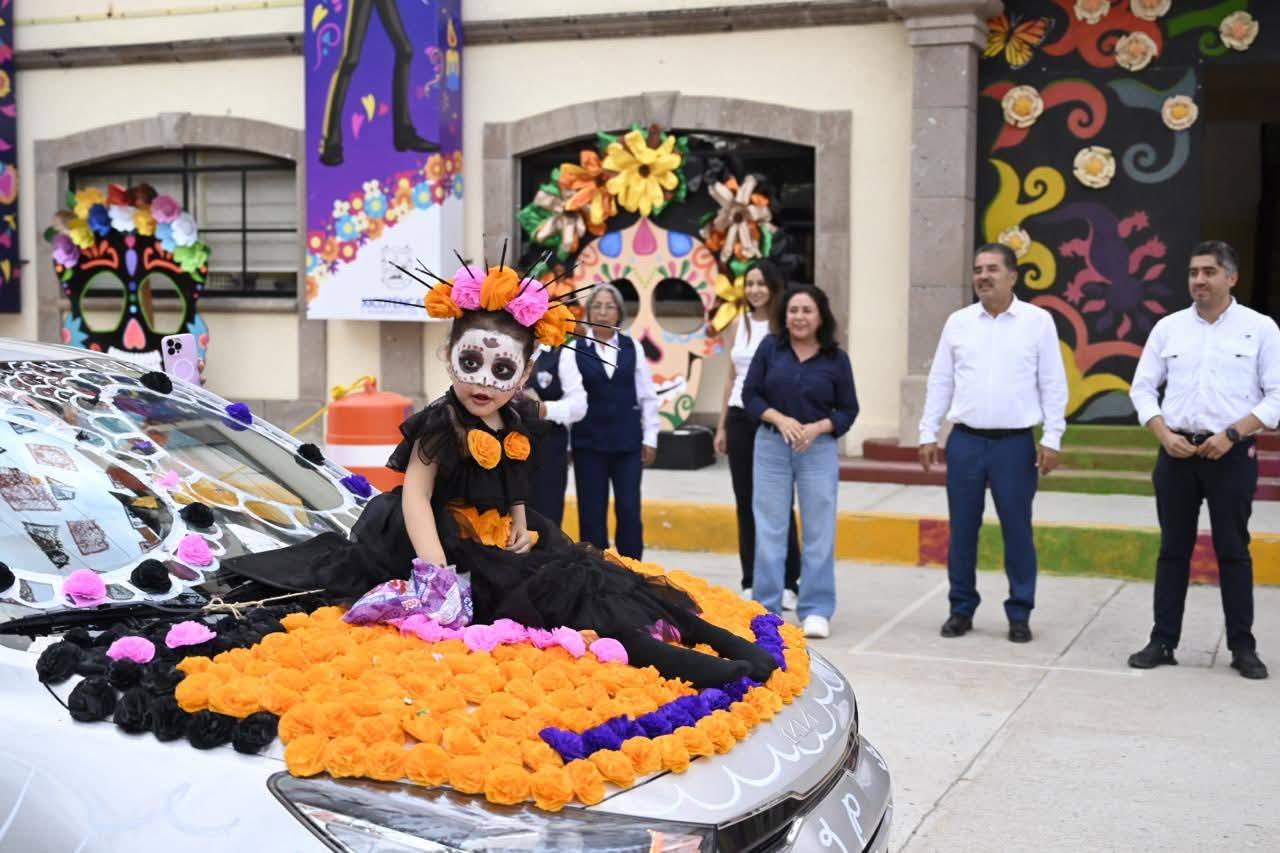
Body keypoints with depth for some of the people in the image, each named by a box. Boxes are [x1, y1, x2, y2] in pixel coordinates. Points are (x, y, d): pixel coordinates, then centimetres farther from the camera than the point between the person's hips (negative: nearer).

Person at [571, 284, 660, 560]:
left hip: (627, 441, 1)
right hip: (589, 442, -1)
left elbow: (648, 397, 8)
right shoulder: (576, 350, -2)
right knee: (592, 513, 4)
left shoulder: (632, 348, 5)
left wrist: (650, 438, 5)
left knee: (629, 510, 0)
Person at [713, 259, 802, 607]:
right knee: (745, 502, 8)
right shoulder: (739, 324, 11)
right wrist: (722, 425, 13)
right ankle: (751, 582, 16)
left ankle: (787, 583, 8)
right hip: (740, 418, 5)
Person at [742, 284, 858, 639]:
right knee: (769, 530, 5)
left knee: (819, 533, 2)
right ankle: (766, 608, 14)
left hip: (818, 449, 0)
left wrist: (817, 428, -13)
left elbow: (848, 410, 3)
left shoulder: (836, 358, 0)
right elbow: (750, 394, 1)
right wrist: (780, 419, -14)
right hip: (771, 446, 1)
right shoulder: (770, 348, 1)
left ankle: (816, 611, 10)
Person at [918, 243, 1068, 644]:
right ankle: (961, 608, 18)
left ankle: (1019, 614, 14)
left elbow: (1053, 384, 0)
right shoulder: (958, 322, 6)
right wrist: (928, 434, 6)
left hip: (1015, 443, -2)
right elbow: (940, 381, 9)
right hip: (965, 441, 2)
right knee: (962, 530, 7)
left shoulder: (1038, 321, -1)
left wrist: (1052, 439, -5)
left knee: (1017, 531, 3)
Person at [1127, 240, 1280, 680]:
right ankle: (1163, 641, 13)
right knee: (1173, 549, 7)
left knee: (1233, 550, 3)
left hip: (1232, 454, -2)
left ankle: (1243, 647, 12)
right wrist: (1165, 435, -6)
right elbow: (1142, 387, 8)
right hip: (1177, 452, 2)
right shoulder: (1168, 327, 7)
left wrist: (1232, 434, -14)